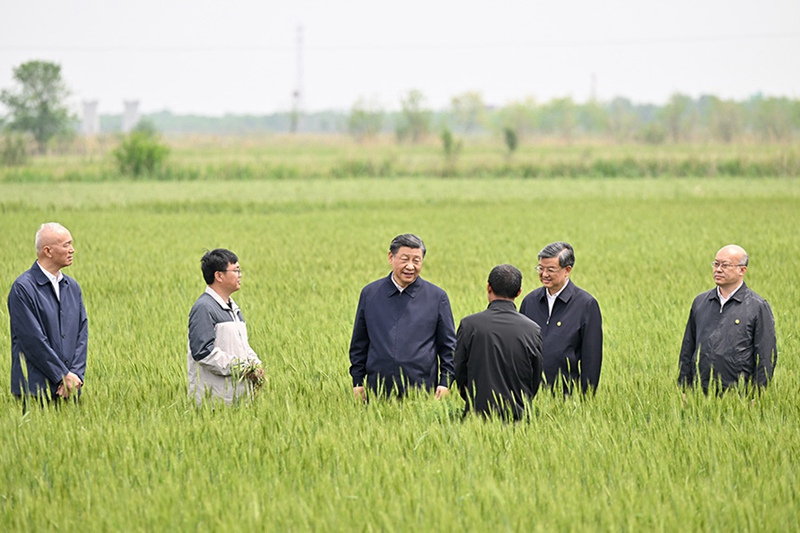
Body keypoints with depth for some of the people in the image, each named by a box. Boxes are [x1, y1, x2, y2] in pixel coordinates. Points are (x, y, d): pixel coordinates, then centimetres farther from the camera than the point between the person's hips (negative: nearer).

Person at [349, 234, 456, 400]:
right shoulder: (369, 293, 10)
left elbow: (448, 346, 8)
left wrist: (445, 383, -2)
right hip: (378, 391, 1)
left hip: (422, 391, -1)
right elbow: (359, 344, 15)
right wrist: (357, 382, 9)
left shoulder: (437, 297, 6)